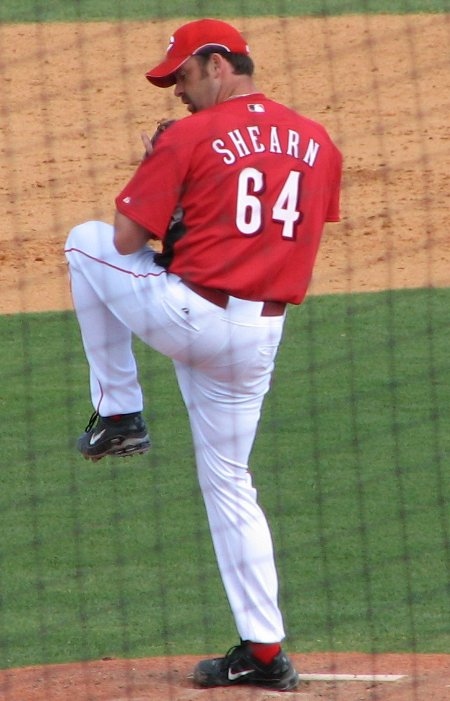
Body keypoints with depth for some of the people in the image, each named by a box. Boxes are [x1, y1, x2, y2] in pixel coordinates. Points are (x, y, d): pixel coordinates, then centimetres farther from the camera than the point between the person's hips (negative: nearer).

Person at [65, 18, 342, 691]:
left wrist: (153, 167, 11)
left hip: (187, 314, -6)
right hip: (260, 335, 6)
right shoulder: (317, 141, 10)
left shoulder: (191, 137, -7)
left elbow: (128, 238, -6)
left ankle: (118, 413, 18)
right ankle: (264, 653, 12)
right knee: (228, 482, 17)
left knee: (86, 241, 20)